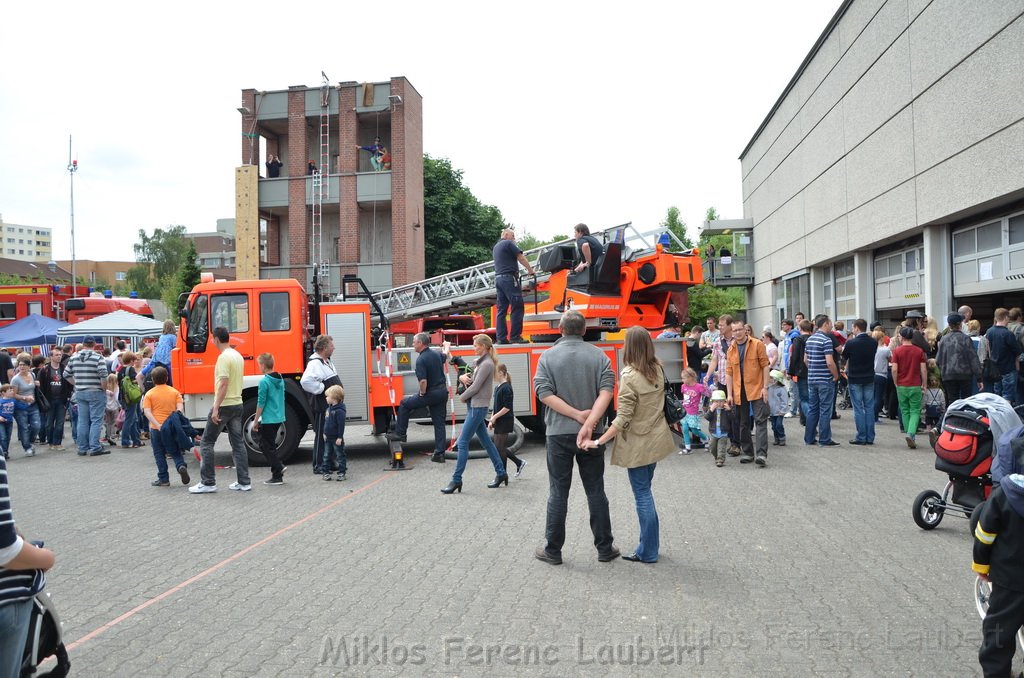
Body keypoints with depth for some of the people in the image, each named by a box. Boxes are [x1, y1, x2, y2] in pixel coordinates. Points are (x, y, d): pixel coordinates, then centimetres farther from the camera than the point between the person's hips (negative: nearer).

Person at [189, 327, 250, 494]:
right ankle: (243, 482, 10)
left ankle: (208, 483, 3)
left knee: (206, 443, 2)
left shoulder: (224, 357, -15)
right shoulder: (238, 355, 12)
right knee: (238, 443, 10)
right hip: (237, 404, 9)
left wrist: (216, 408, -22)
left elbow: (223, 384, -22)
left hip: (224, 405, -8)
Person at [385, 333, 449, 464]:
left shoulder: (421, 360, -18)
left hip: (430, 393, -7)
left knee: (404, 403, 14)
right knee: (439, 423, 10)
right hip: (443, 392, 7)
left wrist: (422, 394, -10)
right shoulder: (437, 354, 7)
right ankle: (440, 453, 11)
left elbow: (423, 381, -28)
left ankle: (400, 433, 19)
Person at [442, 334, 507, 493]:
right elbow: (472, 382, 23)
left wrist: (462, 397, -4)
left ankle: (456, 480, -3)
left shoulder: (487, 364, -15)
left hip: (477, 407, -10)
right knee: (486, 441, 14)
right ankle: (501, 473, 21)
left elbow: (475, 387, -17)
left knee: (462, 443, -8)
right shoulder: (479, 362, 13)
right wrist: (463, 378, 2)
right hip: (474, 406, 10)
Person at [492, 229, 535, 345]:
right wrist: (530, 269, 7)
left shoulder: (496, 246, 23)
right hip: (509, 278, -9)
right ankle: (515, 337, -12)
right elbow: (521, 258, -4)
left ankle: (501, 338, 2)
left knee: (501, 309, 6)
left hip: (498, 278, 9)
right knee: (517, 307, -8)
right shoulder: (509, 243, -3)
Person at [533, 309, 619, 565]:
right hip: (590, 433, 1)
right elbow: (607, 390, -13)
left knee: (558, 493, 7)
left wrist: (578, 415, -13)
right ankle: (605, 548, 18)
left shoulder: (548, 356, -3)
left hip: (558, 433, -1)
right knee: (596, 491, 11)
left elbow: (544, 393, -12)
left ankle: (553, 550, 14)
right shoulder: (598, 355, 0)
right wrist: (589, 422, -21)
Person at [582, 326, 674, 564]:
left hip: (638, 443, -7)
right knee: (645, 491, 17)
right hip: (656, 438, 7)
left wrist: (598, 442, -20)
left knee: (642, 494, 2)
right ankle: (649, 545, 23)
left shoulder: (629, 376, -20)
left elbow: (622, 419, -23)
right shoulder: (658, 369, 0)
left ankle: (648, 552, 11)